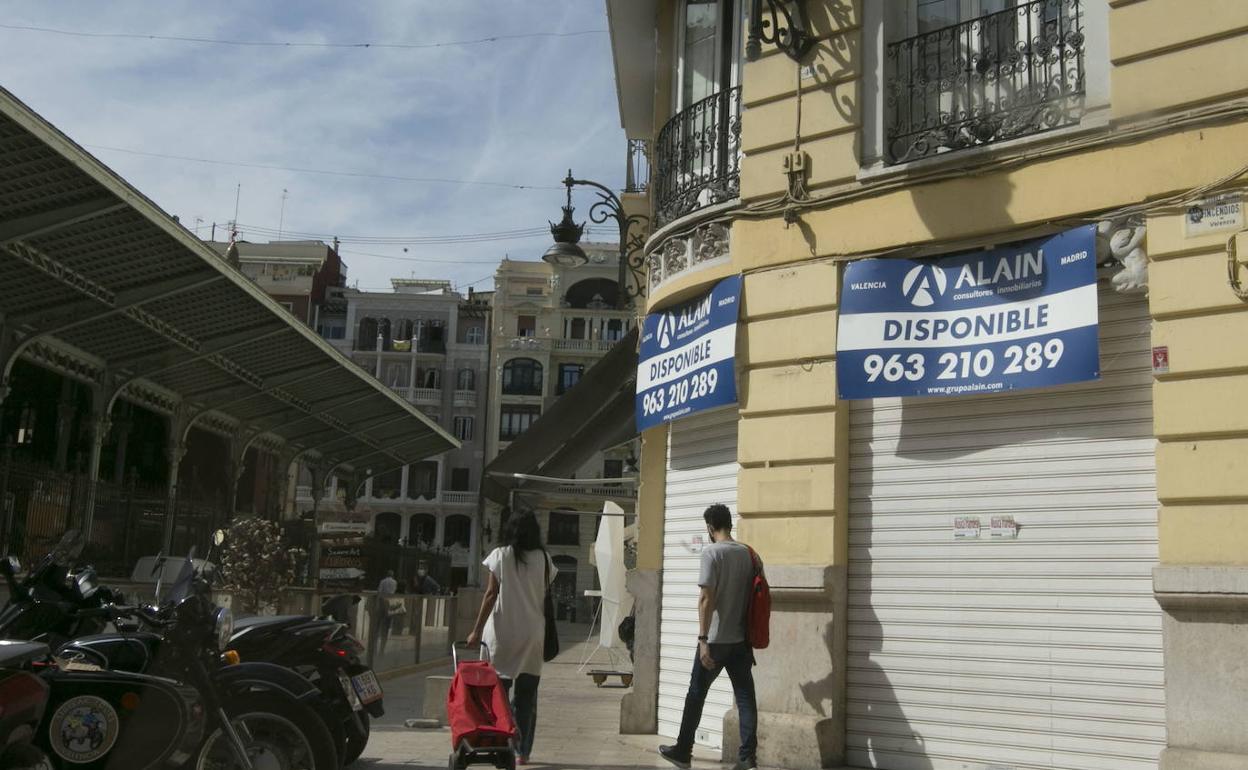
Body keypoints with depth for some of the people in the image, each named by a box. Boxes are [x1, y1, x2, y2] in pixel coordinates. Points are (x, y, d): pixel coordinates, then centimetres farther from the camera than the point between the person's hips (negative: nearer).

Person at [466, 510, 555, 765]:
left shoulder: (501, 555, -2)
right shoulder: (544, 559, 4)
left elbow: (491, 594, -5)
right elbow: (545, 598, 4)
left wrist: (477, 630, -2)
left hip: (503, 632, -1)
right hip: (532, 633, 2)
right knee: (526, 693, 6)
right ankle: (522, 751, 7)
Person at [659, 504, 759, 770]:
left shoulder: (712, 552, -11)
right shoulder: (749, 555, 7)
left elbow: (707, 598, -16)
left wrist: (703, 639, -17)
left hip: (716, 639, -5)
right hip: (741, 639, 5)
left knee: (696, 695, 8)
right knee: (745, 696, 3)